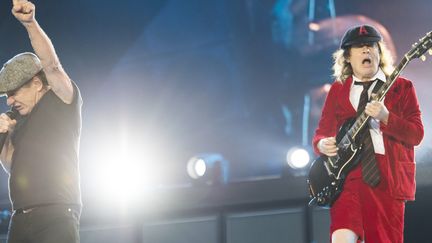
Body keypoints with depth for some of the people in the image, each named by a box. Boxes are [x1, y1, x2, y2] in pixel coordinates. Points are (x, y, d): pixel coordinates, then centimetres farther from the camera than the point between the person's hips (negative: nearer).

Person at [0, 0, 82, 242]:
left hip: (56, 217, -7)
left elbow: (51, 65, -15)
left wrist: (30, 23, -29)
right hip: (20, 220, 7)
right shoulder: (20, 119, 23)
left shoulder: (64, 101, 2)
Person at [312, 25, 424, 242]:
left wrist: (385, 117, -17)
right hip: (347, 174, 1)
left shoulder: (401, 87, 8)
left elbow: (416, 134, -1)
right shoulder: (338, 90, 14)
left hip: (387, 176, -1)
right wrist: (322, 145, -7)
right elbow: (321, 133, 16)